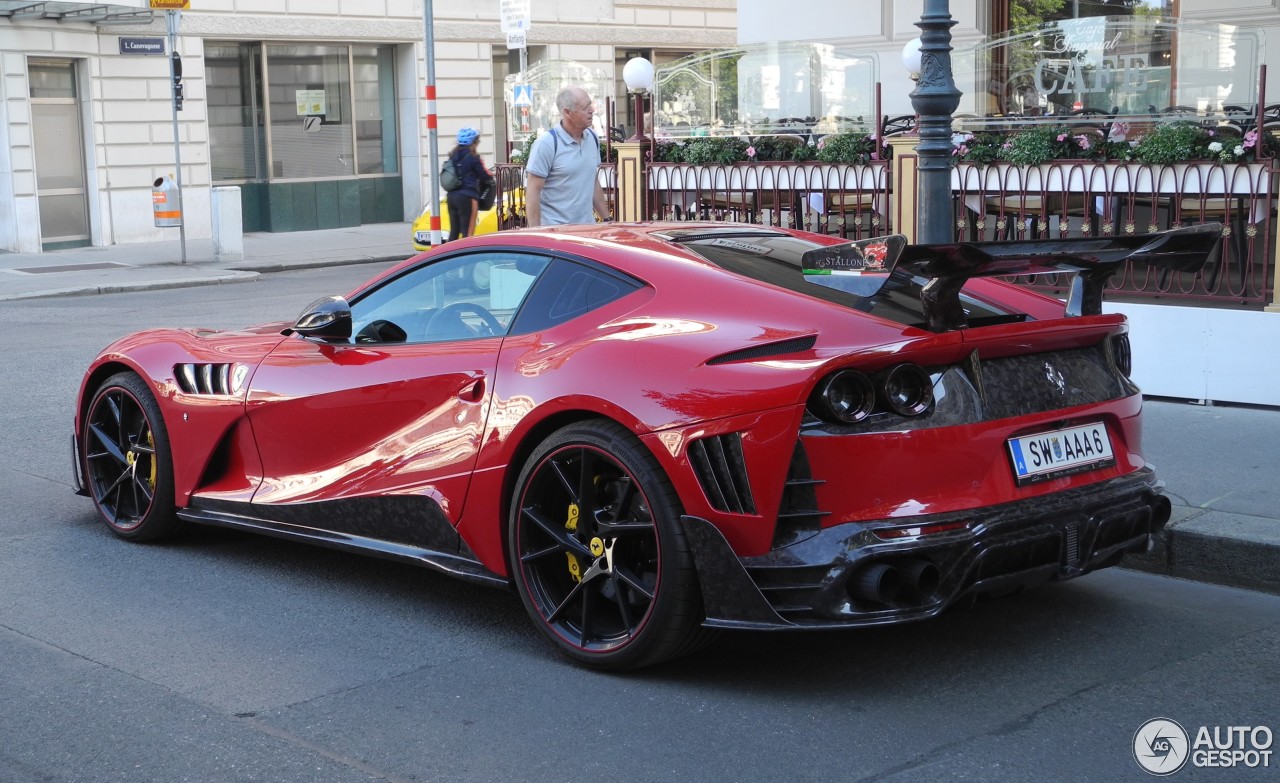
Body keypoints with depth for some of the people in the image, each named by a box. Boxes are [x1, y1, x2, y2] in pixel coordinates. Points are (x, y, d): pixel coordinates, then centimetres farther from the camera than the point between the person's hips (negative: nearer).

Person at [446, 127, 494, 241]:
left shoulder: (453, 156, 12)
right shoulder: (472, 157, -9)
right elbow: (484, 175, -4)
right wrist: (491, 180, 19)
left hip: (451, 196, 7)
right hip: (467, 197, -7)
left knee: (454, 231, 11)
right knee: (467, 232, -5)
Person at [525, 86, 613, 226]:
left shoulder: (593, 138, 9)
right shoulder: (546, 143, -11)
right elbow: (533, 192, -11)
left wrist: (607, 219, 16)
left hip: (587, 229, 6)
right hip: (554, 231, -6)